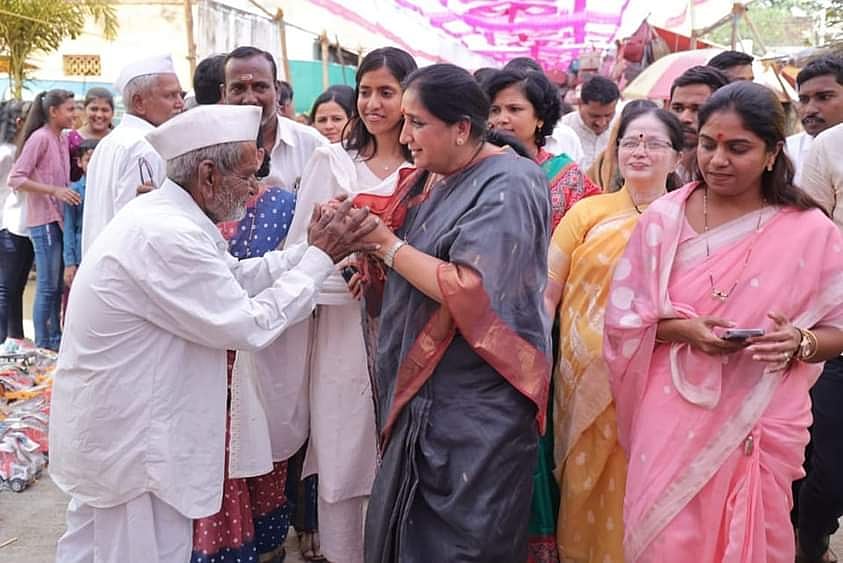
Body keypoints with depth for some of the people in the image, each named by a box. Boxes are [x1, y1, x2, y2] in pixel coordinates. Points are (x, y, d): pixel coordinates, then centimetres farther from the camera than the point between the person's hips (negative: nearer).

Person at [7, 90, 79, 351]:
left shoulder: (63, 139, 10)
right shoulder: (40, 138, -12)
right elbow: (15, 179, -16)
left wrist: (68, 192, 2)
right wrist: (54, 190, -21)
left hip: (60, 219, 8)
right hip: (44, 221, -8)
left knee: (57, 286, 13)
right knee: (47, 287, -3)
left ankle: (55, 341, 22)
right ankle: (42, 345, 5)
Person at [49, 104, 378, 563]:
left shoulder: (160, 213, 4)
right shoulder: (167, 236, -28)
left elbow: (235, 276, 8)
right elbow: (251, 326, -23)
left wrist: (311, 250, -2)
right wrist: (320, 257, -15)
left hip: (106, 425, 10)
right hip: (130, 440, -10)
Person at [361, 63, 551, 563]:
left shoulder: (507, 186, -16)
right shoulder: (433, 176, 10)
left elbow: (467, 291, -26)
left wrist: (387, 244, -16)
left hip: (477, 404, -8)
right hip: (424, 390, 8)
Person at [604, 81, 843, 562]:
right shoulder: (664, 217, -3)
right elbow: (623, 319, 0)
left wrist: (799, 342, -19)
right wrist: (682, 329, -17)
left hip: (763, 426, 0)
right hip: (673, 418, 0)